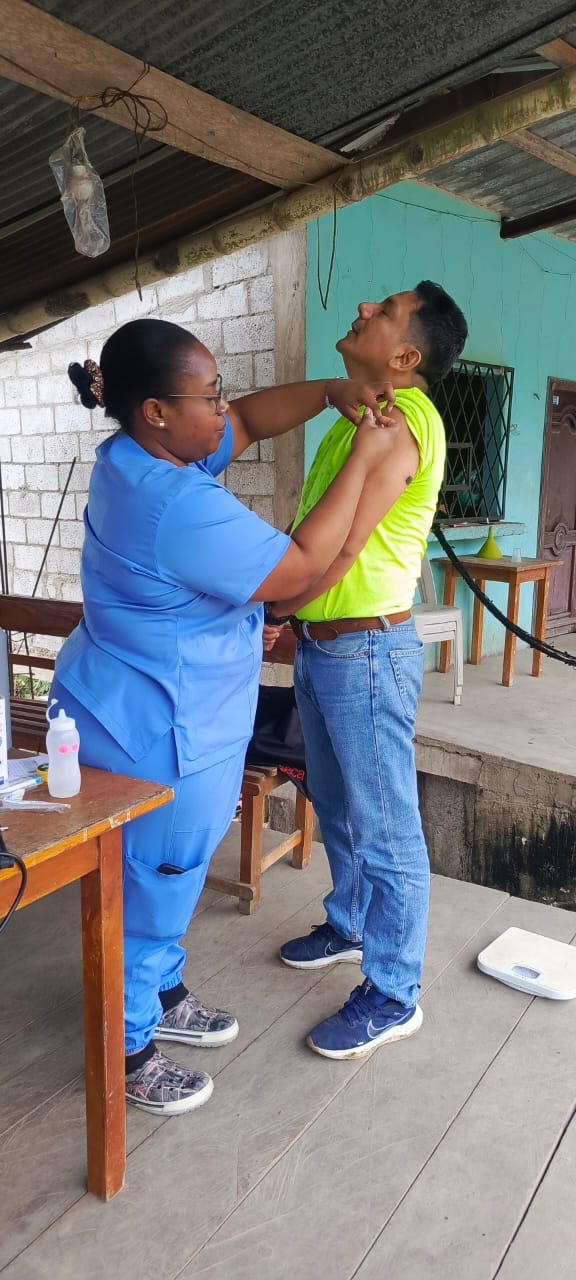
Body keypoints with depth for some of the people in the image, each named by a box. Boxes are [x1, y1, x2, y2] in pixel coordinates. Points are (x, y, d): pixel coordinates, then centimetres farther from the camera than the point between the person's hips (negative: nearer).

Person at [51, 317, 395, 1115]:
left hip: (145, 716, 10)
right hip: (157, 734, -10)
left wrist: (332, 392, -4)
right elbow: (301, 571, -24)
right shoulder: (180, 509, -30)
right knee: (149, 885, 9)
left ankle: (158, 995, 46)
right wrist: (363, 459, -18)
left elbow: (250, 419, 11)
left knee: (162, 876, 24)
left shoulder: (137, 456, 1)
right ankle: (128, 1051, 31)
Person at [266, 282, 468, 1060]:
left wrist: (265, 613, -10)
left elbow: (335, 550, -23)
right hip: (324, 645, 10)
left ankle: (394, 995, 18)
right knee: (337, 809, 23)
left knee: (386, 830, 3)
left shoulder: (397, 422, -19)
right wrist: (287, 613, 11)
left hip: (367, 652, -10)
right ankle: (350, 926, 43)